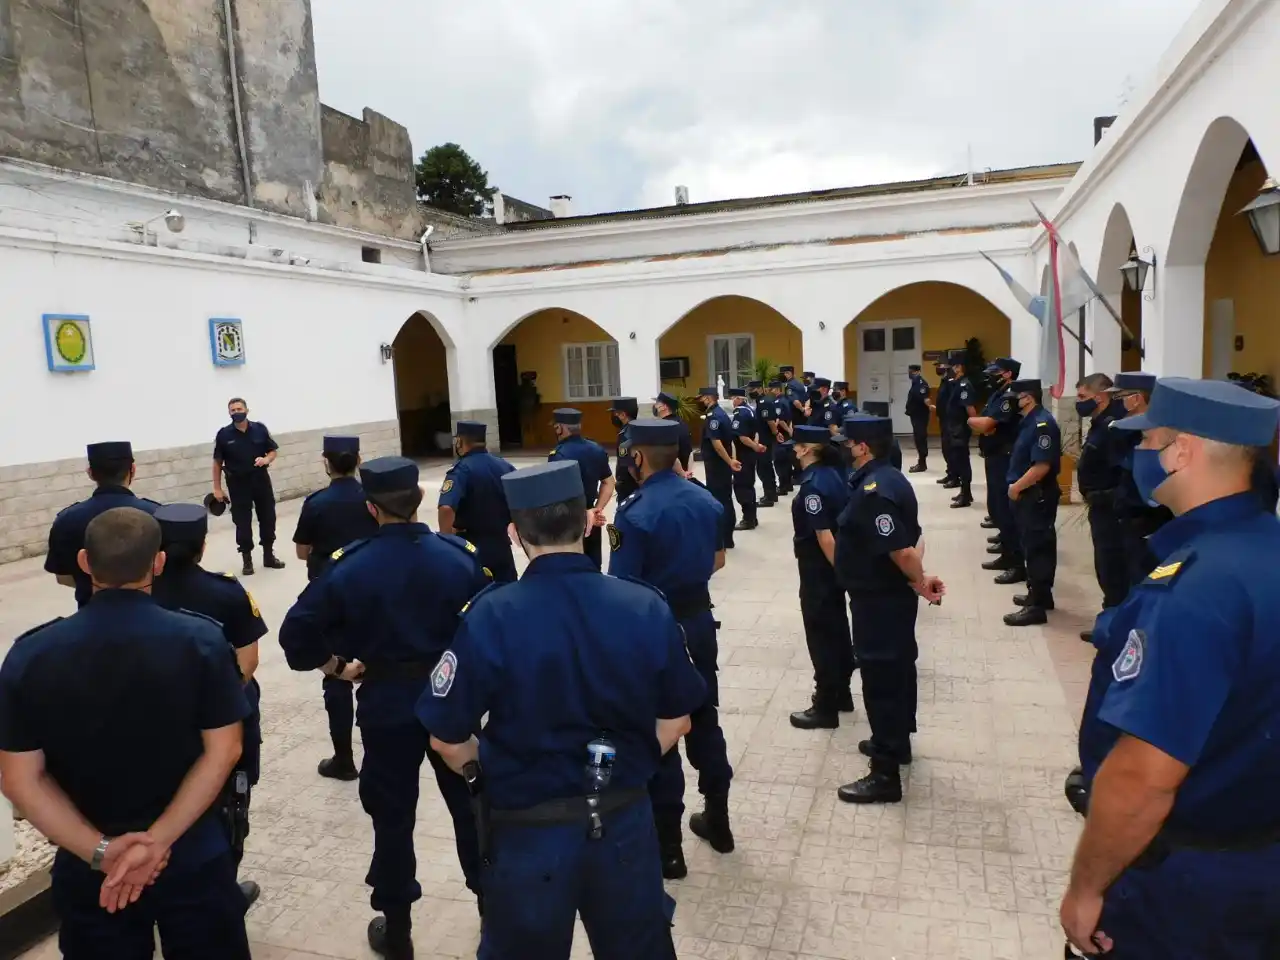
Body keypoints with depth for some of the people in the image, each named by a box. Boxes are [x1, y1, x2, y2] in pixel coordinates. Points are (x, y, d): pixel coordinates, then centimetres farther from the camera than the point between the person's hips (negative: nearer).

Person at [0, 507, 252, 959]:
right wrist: (158, 840, -12)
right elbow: (223, 752, -15)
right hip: (193, 860, -1)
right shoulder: (201, 640, -15)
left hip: (86, 869, 2)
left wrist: (99, 851, -9)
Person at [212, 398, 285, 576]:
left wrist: (266, 459, -17)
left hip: (261, 480, 2)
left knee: (268, 518, 9)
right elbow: (217, 462, 0)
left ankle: (269, 556, 24)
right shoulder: (224, 434, -6)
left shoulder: (260, 429, -3)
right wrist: (217, 488, 0)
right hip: (238, 483, -2)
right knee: (242, 522, 3)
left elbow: (273, 451, 6)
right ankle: (247, 561, 15)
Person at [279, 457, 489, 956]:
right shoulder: (460, 555, -12)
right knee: (470, 803, 19)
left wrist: (336, 666, 5)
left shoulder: (348, 565, -12)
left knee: (392, 816, 15)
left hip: (386, 705, -1)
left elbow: (296, 634, -9)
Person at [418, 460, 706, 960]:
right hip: (625, 823, 2)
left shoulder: (490, 616, -21)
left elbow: (448, 740, -13)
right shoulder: (647, 607, -14)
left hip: (530, 834, -2)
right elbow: (676, 720, -3)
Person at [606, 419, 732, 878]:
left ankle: (667, 846, 17)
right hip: (700, 619, 7)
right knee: (704, 719, 20)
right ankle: (717, 820, 35)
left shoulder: (635, 514, -21)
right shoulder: (706, 499, 1)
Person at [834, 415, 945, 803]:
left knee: (880, 678, -1)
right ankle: (896, 742, 41)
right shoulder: (889, 478, 6)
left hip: (878, 600, -10)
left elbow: (902, 551, -30)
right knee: (896, 670, 22)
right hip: (891, 596, 10)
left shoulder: (873, 491, -26)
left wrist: (920, 584, -13)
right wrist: (919, 580, 0)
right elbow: (910, 540, 9)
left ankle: (885, 774, 9)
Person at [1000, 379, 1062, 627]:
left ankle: (1037, 606, 1)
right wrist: (1015, 486, 8)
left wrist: (1016, 487, -16)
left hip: (1038, 496, -10)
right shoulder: (1029, 421, 11)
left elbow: (1042, 466, -25)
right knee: (1032, 545, 17)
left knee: (1038, 548, -4)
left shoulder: (1042, 424, -20)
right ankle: (1037, 595, 29)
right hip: (1027, 494, 10)